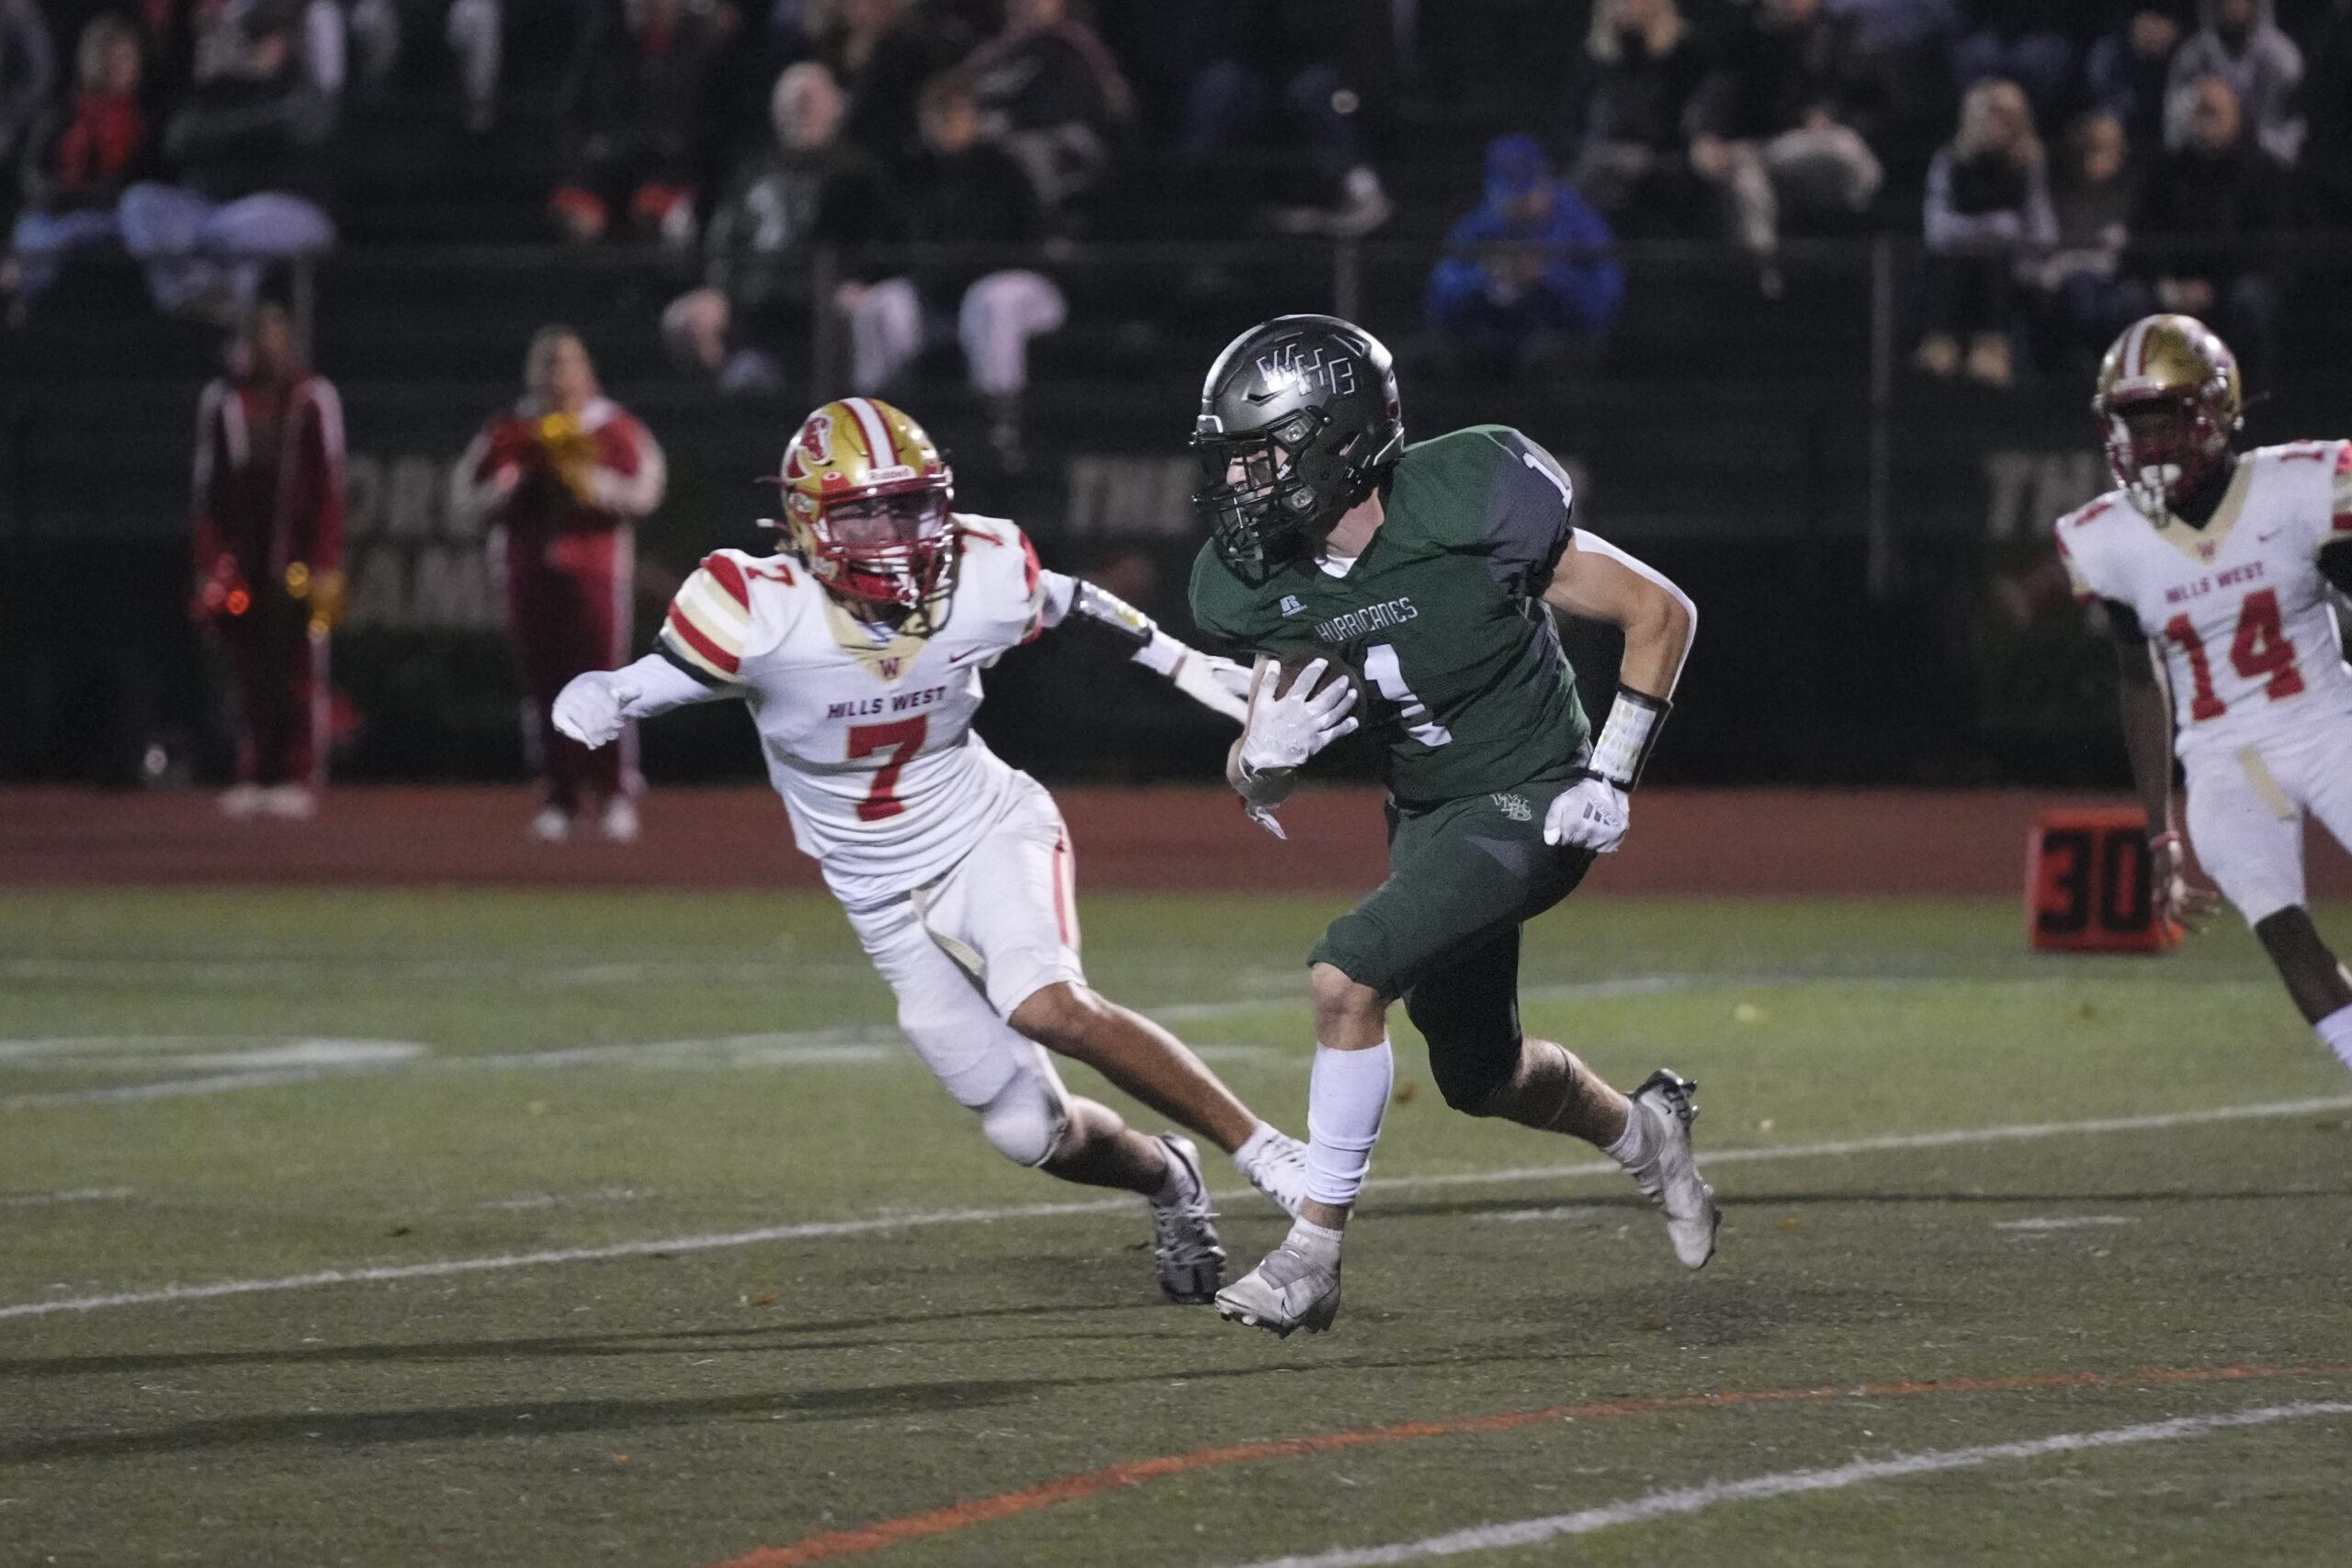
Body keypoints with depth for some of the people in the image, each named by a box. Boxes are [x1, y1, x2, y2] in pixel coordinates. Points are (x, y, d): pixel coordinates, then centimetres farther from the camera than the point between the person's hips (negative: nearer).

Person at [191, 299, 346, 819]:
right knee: (250, 673, 2)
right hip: (240, 557, 3)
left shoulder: (313, 399, 0)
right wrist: (210, 567, 4)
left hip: (296, 557, -3)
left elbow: (328, 488, -1)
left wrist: (327, 567, -7)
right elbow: (209, 487, 11)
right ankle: (254, 777, 7)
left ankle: (299, 779, 0)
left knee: (297, 673, -3)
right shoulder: (222, 401, 9)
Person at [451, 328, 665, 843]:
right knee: (542, 684, 0)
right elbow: (464, 497, 9)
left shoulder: (616, 429, 6)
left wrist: (594, 485, -15)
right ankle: (557, 799, 5)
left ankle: (618, 795, -2)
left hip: (595, 565, -2)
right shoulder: (508, 431, 11)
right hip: (528, 569, 2)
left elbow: (647, 490, -2)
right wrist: (512, 487, -9)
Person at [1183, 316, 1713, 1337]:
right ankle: (1645, 1135, 52)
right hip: (1425, 812, 8)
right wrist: (1263, 757, -25)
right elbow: (1256, 784, 0)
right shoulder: (1269, 581, -8)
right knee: (1478, 1078, 20)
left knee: (1345, 977, -24)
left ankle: (1315, 1252, -12)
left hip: (1528, 807, -7)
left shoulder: (1466, 507, -26)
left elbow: (1661, 612, -15)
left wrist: (1609, 775, -17)